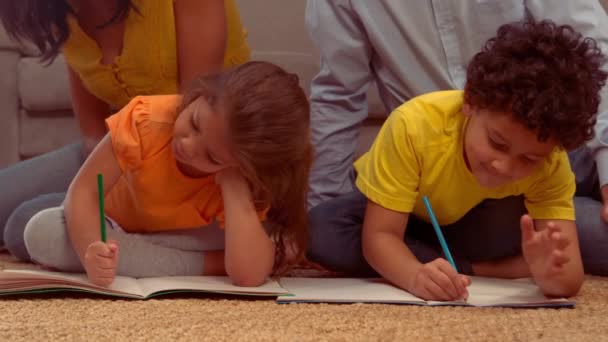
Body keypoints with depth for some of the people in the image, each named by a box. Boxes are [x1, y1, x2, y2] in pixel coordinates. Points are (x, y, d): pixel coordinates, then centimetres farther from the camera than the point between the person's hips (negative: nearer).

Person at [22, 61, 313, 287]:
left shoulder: (245, 180, -32)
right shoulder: (148, 120, -34)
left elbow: (249, 276, -45)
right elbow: (84, 191, -31)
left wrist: (234, 183, -47)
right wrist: (91, 253, -51)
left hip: (184, 241, -1)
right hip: (113, 229, 2)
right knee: (42, 232, -34)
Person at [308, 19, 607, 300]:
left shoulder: (550, 163, -31)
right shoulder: (414, 126, -39)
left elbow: (570, 279, -37)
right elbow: (379, 235, -36)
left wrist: (552, 275, -61)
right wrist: (416, 276, -58)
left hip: (470, 224, 0)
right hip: (400, 209, 1)